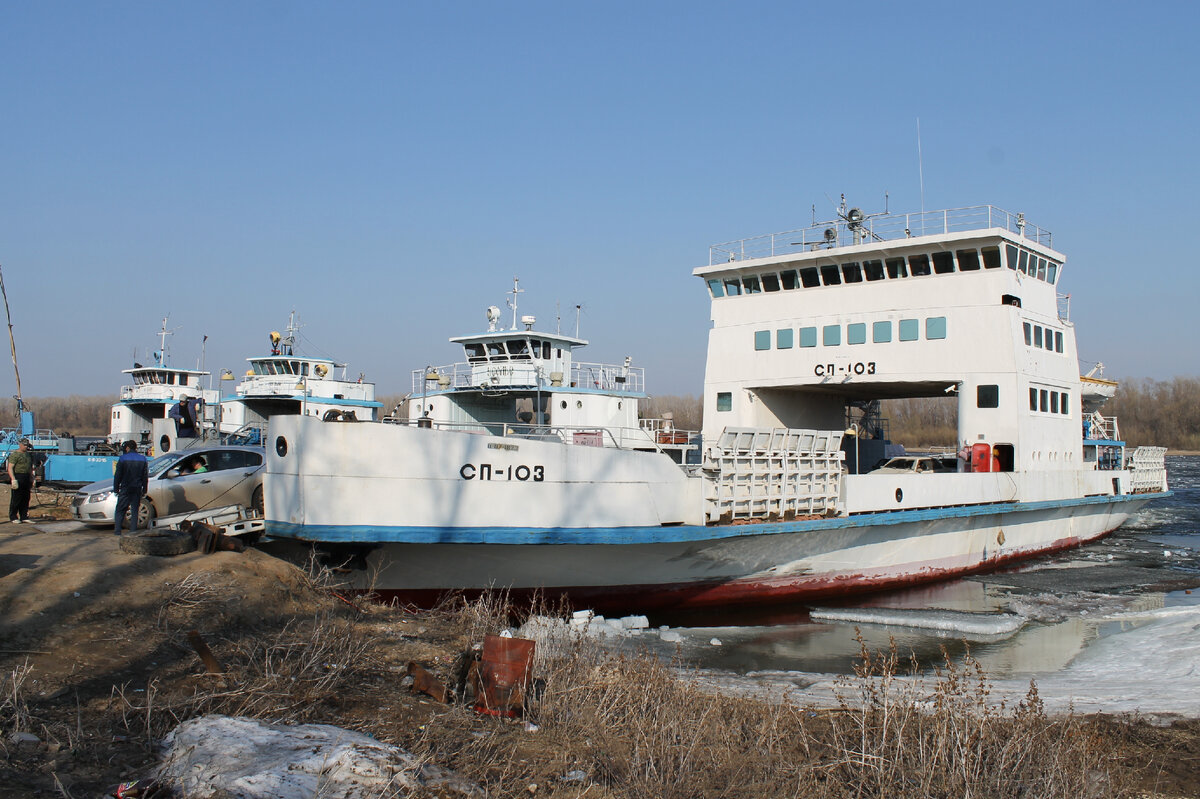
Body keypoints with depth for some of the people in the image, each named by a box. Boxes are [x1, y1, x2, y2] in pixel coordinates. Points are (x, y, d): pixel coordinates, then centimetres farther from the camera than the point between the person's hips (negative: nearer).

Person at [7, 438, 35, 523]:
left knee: (26, 499, 8)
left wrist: (31, 478, 22)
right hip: (18, 477, -8)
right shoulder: (14, 455, -7)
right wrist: (13, 479, -23)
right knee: (16, 499, -3)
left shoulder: (28, 455, 18)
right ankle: (13, 517, 4)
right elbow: (10, 468, -14)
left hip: (26, 478, 8)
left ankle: (24, 517, 14)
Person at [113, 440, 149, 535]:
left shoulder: (123, 458, -4)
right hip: (137, 489, 3)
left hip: (125, 488, -3)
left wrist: (116, 488, 5)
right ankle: (134, 530, 1)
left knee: (120, 510, 3)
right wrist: (144, 490, 15)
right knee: (135, 510, 6)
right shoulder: (143, 459, 6)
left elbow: (117, 475, -3)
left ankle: (117, 530, -5)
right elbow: (145, 476, 10)